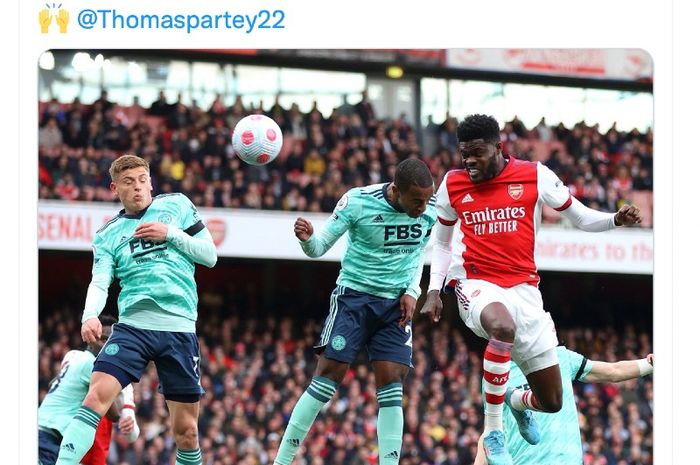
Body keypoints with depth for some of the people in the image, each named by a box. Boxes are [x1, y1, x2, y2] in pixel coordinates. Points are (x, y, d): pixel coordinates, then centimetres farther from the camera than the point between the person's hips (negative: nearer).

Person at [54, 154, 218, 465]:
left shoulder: (177, 205, 11)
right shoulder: (107, 235, 11)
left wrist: (171, 234, -4)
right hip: (133, 325, 0)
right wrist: (90, 316, -23)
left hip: (179, 328, 0)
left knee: (186, 430, 2)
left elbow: (210, 256, 11)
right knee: (97, 395, -22)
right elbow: (99, 284, -2)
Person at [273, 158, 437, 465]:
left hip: (395, 304, 3)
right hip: (354, 295, -3)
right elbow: (318, 248, -10)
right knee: (327, 378, -9)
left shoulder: (431, 208, -6)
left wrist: (412, 291, 1)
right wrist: (307, 238, -33)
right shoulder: (357, 201, -18)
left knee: (392, 388, -6)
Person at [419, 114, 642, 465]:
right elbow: (442, 241, 16)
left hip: (523, 288, 2)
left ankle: (517, 401, 44)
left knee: (551, 402, 4)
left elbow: (580, 217, 5)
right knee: (503, 326, -42)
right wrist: (434, 290, 6)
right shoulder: (452, 185, 1)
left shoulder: (534, 176, -3)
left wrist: (615, 220, -14)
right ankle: (493, 430, -29)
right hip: (475, 283, -2)